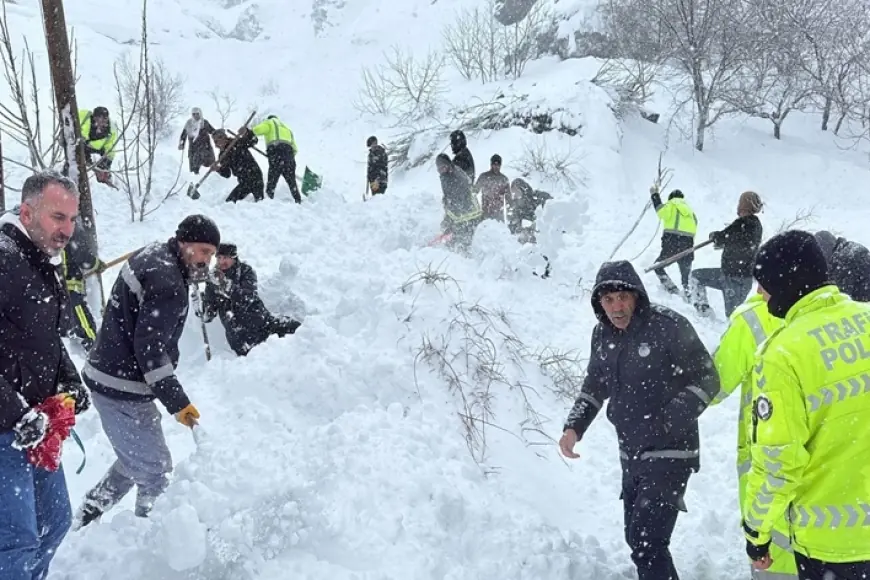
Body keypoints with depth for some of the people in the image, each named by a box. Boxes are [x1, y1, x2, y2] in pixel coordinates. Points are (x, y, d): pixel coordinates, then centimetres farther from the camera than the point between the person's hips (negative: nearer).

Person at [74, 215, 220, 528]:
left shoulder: (153, 254, 7)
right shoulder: (167, 285, -23)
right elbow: (150, 349, -28)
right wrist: (177, 401, -25)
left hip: (108, 378, 11)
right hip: (123, 391, -11)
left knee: (135, 460, 25)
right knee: (155, 471, 0)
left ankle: (86, 518, 36)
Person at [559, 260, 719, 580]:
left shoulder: (668, 326, -16)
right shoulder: (602, 334, 3)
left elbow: (707, 380, -10)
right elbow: (594, 385, 16)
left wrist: (668, 423, -21)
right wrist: (574, 427, 2)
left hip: (669, 453, -6)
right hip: (631, 455, 7)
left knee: (646, 542, -13)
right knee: (637, 538, 16)